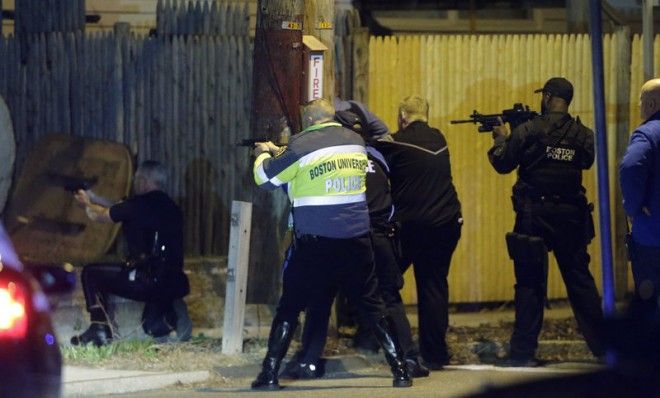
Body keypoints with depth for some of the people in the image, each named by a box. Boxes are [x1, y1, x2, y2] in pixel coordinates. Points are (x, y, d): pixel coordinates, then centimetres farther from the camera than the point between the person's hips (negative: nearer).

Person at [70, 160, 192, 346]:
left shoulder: (140, 205, -9)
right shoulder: (170, 206, 14)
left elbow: (99, 216, 8)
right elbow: (121, 210, 28)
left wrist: (88, 205, 31)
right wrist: (93, 197, 36)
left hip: (148, 280, -8)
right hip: (175, 284, 8)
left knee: (91, 273, 11)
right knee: (154, 327, 34)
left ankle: (100, 329, 4)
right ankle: (171, 314, 2)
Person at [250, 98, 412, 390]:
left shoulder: (302, 146, -9)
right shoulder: (355, 142, 7)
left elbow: (265, 178, 0)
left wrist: (263, 155, 22)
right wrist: (281, 153, 27)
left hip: (315, 243, -4)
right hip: (356, 242, 4)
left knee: (289, 307, 7)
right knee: (372, 305, 12)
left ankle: (269, 374, 3)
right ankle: (400, 369, 7)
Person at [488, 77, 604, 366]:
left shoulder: (529, 131, -8)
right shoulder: (583, 134, 2)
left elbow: (503, 164, -2)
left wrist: (501, 139, 18)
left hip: (535, 215, -3)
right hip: (571, 217, 3)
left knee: (530, 282, 0)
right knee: (580, 279, 11)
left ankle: (523, 351, -1)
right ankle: (602, 345, 13)